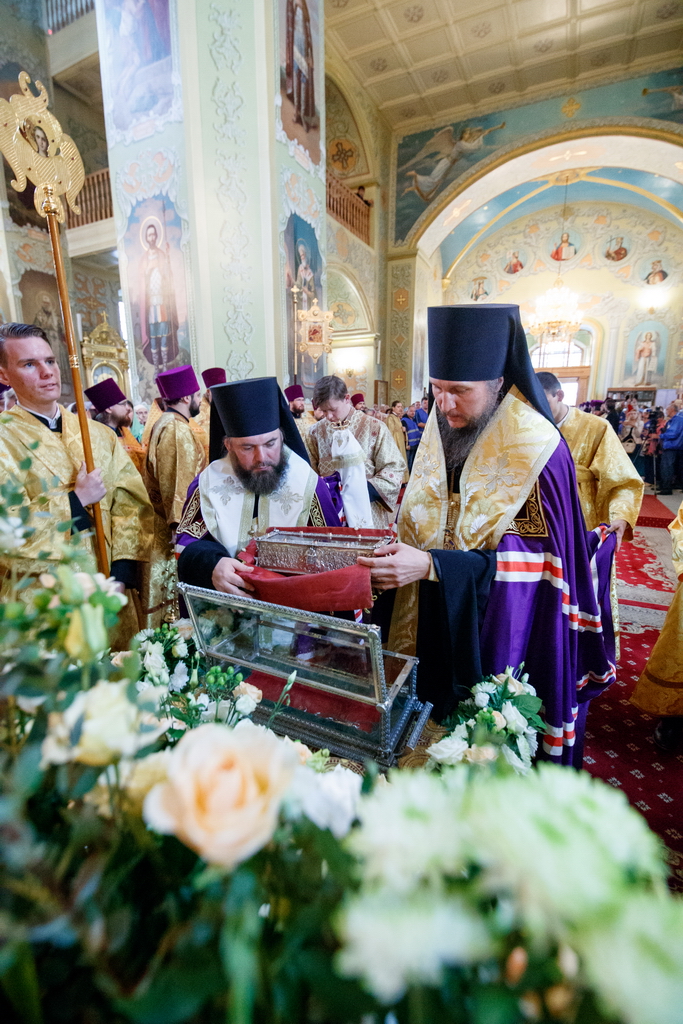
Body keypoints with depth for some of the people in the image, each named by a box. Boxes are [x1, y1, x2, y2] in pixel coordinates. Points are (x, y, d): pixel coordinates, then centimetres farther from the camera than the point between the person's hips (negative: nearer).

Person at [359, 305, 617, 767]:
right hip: (438, 626, 5)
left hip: (497, 636, -5)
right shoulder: (441, 435, 0)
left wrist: (431, 565, -32)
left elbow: (534, 560, -21)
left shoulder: (535, 449, -17)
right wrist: (399, 550, -10)